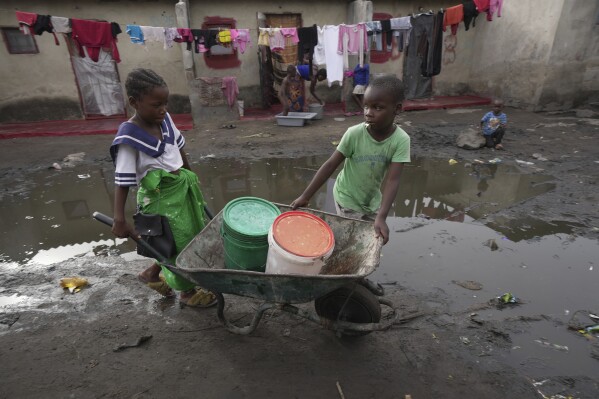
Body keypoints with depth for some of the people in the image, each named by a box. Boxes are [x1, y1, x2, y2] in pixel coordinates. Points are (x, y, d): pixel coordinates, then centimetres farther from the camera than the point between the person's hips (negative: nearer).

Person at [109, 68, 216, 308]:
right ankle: (188, 292, 32)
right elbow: (122, 181, -21)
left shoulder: (164, 119, -4)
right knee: (180, 245, 7)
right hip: (159, 198, -8)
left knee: (190, 237, 21)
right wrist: (119, 219, -24)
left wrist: (189, 176, 21)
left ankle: (152, 273, 44)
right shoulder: (129, 138, -22)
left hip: (183, 187, 8)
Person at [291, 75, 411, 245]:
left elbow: (392, 180, -25)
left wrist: (381, 217, -35)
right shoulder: (354, 133, -24)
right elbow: (330, 165, -20)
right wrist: (305, 196, -20)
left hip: (372, 199, 3)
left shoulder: (401, 140, -20)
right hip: (348, 199, -3)